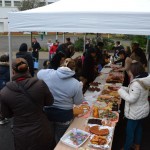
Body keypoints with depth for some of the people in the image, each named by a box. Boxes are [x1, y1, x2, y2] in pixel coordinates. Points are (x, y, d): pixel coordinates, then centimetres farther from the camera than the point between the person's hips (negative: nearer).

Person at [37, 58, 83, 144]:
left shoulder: (48, 73, -13)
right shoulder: (76, 84, -18)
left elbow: (39, 74, 11)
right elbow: (78, 102, -5)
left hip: (47, 112, 3)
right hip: (64, 116, -2)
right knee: (60, 141, 20)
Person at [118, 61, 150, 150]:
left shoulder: (137, 83, -31)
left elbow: (131, 99, -30)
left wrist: (121, 91, -19)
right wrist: (124, 88, 2)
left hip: (136, 113, -9)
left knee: (130, 131, 9)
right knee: (139, 128, 25)